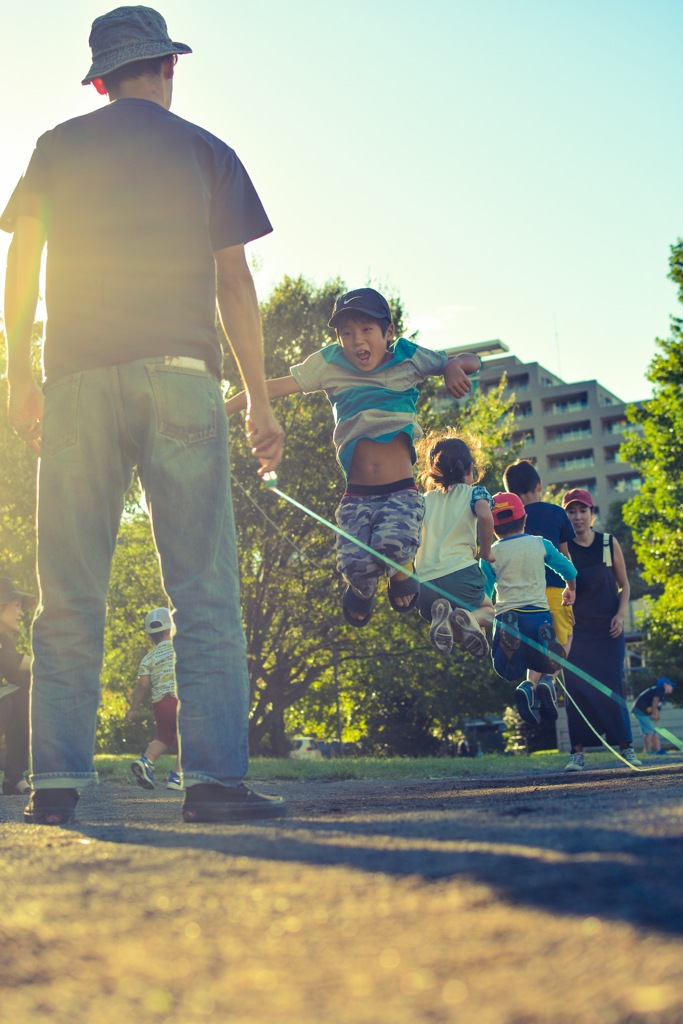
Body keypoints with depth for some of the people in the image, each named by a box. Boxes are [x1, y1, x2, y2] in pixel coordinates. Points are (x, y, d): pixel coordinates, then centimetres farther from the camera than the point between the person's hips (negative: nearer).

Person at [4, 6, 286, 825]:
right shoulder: (206, 152, 14)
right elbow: (233, 281, 7)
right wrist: (260, 400, 6)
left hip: (77, 375, 1)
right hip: (179, 368, -1)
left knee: (71, 593, 2)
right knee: (203, 587, -3)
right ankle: (213, 776, -10)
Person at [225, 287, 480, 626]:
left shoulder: (408, 358, 3)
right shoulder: (329, 364, 3)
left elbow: (471, 361, 8)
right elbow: (276, 387, 1)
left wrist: (454, 366, -16)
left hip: (401, 492, -1)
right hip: (356, 496, 1)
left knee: (392, 544, -32)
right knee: (354, 563, -22)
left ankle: (401, 571, 7)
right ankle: (362, 587, 19)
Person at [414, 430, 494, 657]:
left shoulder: (423, 501, 19)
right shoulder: (474, 492, 8)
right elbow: (485, 516, -15)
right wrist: (485, 552, -1)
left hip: (423, 586, 3)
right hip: (461, 574, -2)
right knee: (488, 610, 28)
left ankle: (441, 614, -11)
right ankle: (470, 618, -10)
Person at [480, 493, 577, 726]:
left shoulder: (490, 554, 4)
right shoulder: (540, 545, 8)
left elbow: (483, 594, 5)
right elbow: (569, 570, 16)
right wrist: (570, 591, 36)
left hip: (507, 617, -1)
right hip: (539, 614, 1)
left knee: (511, 671, 12)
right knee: (544, 665, 18)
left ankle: (525, 689, -23)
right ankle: (544, 684, -17)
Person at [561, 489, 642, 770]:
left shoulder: (609, 543, 3)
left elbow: (624, 585, 10)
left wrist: (620, 615, -4)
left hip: (608, 630, 0)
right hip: (576, 630, 0)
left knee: (612, 685, -2)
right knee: (576, 688, -4)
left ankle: (626, 746, 8)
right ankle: (577, 752, 0)